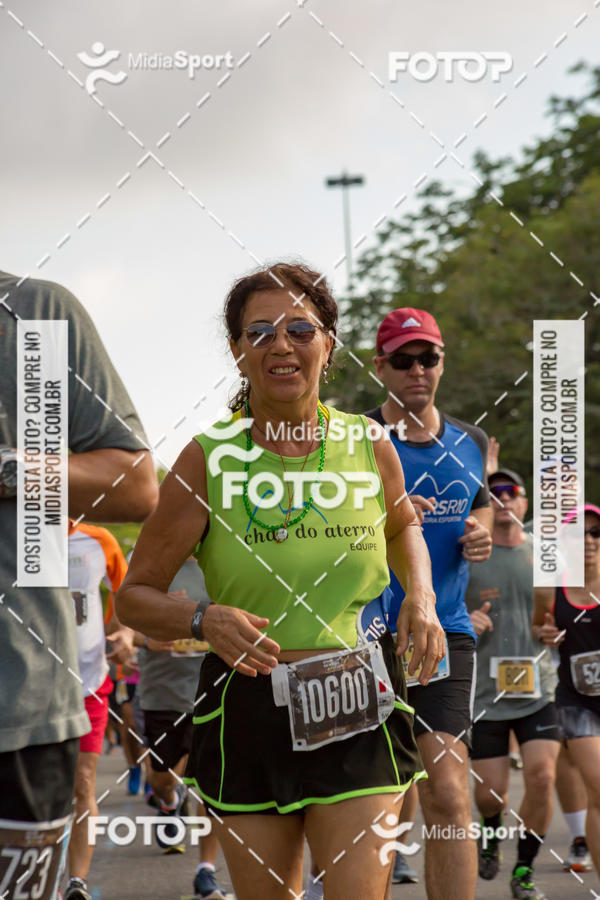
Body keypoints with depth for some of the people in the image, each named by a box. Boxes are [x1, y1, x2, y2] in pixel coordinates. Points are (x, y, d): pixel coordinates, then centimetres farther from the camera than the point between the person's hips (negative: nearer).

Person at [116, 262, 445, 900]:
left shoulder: (369, 446, 0)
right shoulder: (208, 459, -7)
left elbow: (403, 524, 24)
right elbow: (134, 597, -2)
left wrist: (420, 594, 5)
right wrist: (204, 620, -21)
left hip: (357, 711, 1)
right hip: (246, 710, 0)